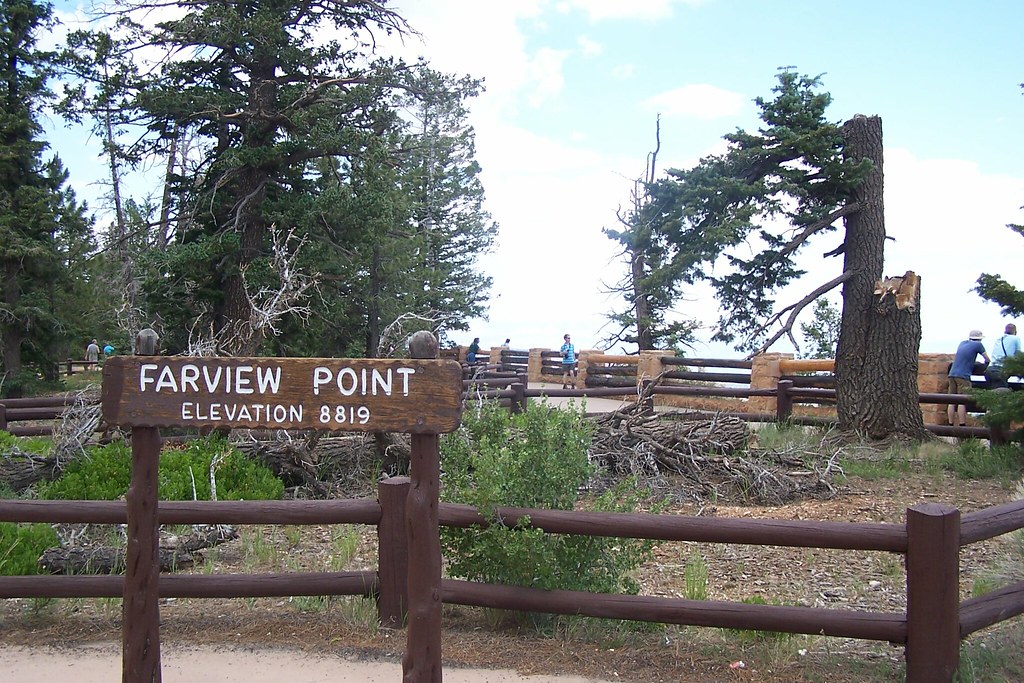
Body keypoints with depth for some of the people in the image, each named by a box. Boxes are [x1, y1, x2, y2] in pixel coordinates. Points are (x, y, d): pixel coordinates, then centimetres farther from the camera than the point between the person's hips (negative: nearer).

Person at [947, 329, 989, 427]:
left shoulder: (962, 343, 19)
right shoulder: (978, 345, 2)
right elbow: (987, 359, 8)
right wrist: (985, 364, 29)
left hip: (952, 374, 6)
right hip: (963, 375, -6)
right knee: (962, 402, -9)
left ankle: (951, 425, 4)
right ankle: (962, 425, -11)